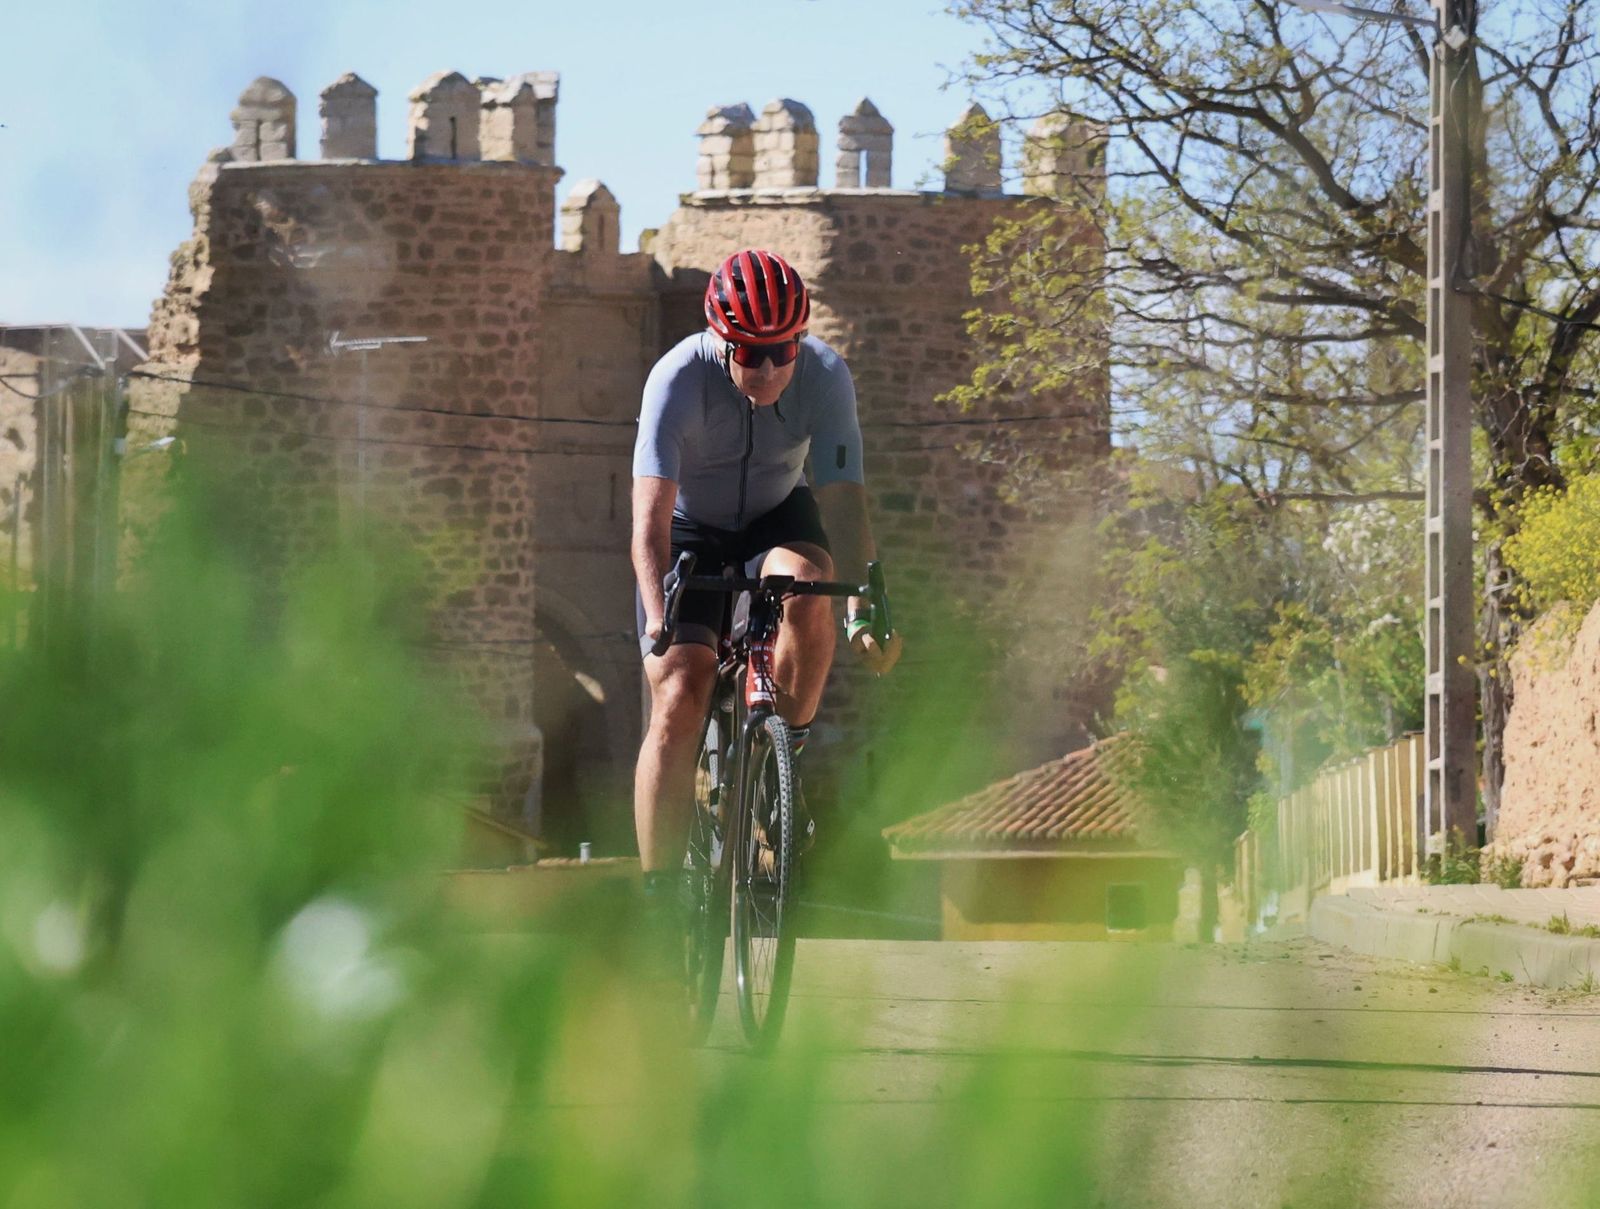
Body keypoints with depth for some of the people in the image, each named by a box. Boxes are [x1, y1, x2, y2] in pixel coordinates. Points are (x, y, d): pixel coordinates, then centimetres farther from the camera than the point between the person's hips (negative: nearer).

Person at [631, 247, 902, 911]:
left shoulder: (826, 377, -25)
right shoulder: (679, 378, -31)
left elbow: (845, 506, -28)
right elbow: (650, 522, -37)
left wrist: (863, 612, -43)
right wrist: (660, 625, -51)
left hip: (776, 520, 1)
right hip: (691, 532, -1)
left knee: (805, 588, -34)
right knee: (677, 700, -17)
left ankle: (788, 755, -12)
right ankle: (659, 895, -13)